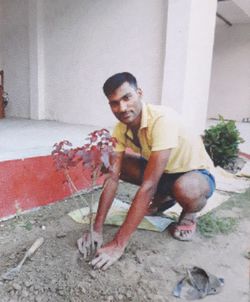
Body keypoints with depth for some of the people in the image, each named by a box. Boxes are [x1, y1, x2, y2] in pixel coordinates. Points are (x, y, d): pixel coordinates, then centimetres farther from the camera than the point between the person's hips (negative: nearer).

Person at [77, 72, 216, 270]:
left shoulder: (163, 120, -36)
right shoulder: (121, 129, -14)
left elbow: (148, 186, -40)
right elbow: (112, 177, -16)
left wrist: (119, 243, -39)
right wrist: (97, 229, -22)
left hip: (197, 173, -6)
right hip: (164, 172, 7)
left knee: (184, 189, -41)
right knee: (117, 164, -9)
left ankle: (190, 213, -3)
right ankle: (163, 199, 11)